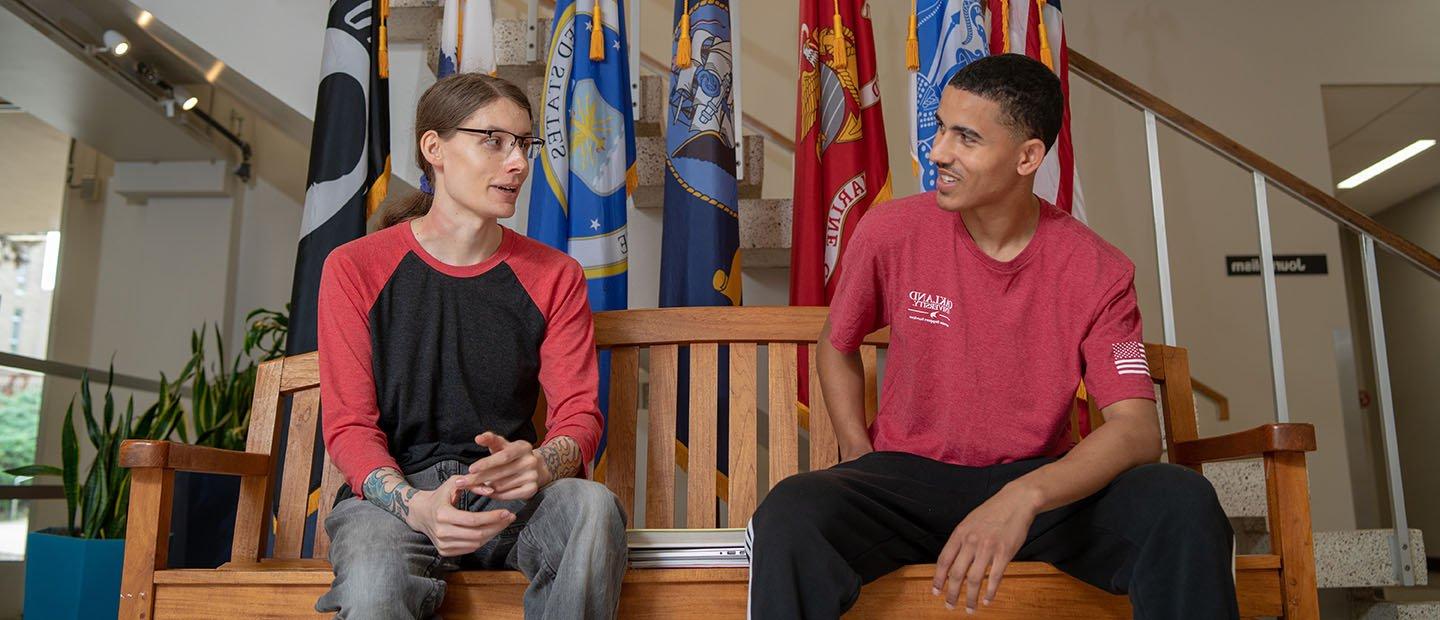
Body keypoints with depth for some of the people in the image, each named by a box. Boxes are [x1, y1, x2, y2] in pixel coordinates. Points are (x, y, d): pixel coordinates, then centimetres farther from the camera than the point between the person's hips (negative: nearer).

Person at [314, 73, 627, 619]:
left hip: (508, 495, 3)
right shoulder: (355, 269, 3)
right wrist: (418, 506, -25)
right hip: (389, 497, -2)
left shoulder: (554, 277, 9)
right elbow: (349, 426, -3)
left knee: (593, 504, -31)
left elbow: (579, 414, 1)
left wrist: (541, 463, -25)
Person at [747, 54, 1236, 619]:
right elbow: (835, 347, 10)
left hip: (1043, 482, 1)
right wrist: (860, 460, -2)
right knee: (790, 514, -33)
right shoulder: (889, 233, -7)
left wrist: (1024, 497, -32)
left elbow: (1137, 430, -14)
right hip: (907, 475, 0)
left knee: (1183, 503, -27)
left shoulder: (1099, 273, -8)